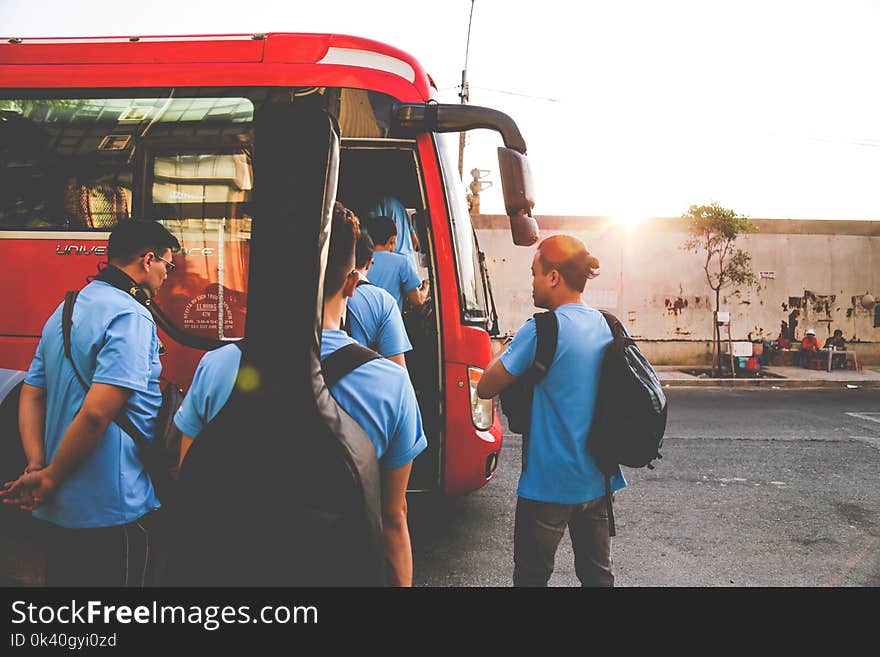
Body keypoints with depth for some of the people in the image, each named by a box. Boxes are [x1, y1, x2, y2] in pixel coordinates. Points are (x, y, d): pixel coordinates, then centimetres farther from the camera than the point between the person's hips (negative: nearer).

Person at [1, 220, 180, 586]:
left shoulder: (64, 312, 12)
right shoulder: (131, 317, -19)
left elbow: (31, 395, 12)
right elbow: (96, 412, -26)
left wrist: (37, 465, 2)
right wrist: (48, 478, -14)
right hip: (113, 511, -9)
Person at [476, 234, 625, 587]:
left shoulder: (542, 330, -19)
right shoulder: (608, 327, 3)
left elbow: (485, 388, -14)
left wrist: (504, 353, 4)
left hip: (550, 482, -7)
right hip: (599, 478, 7)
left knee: (531, 576, 10)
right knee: (598, 573, 19)